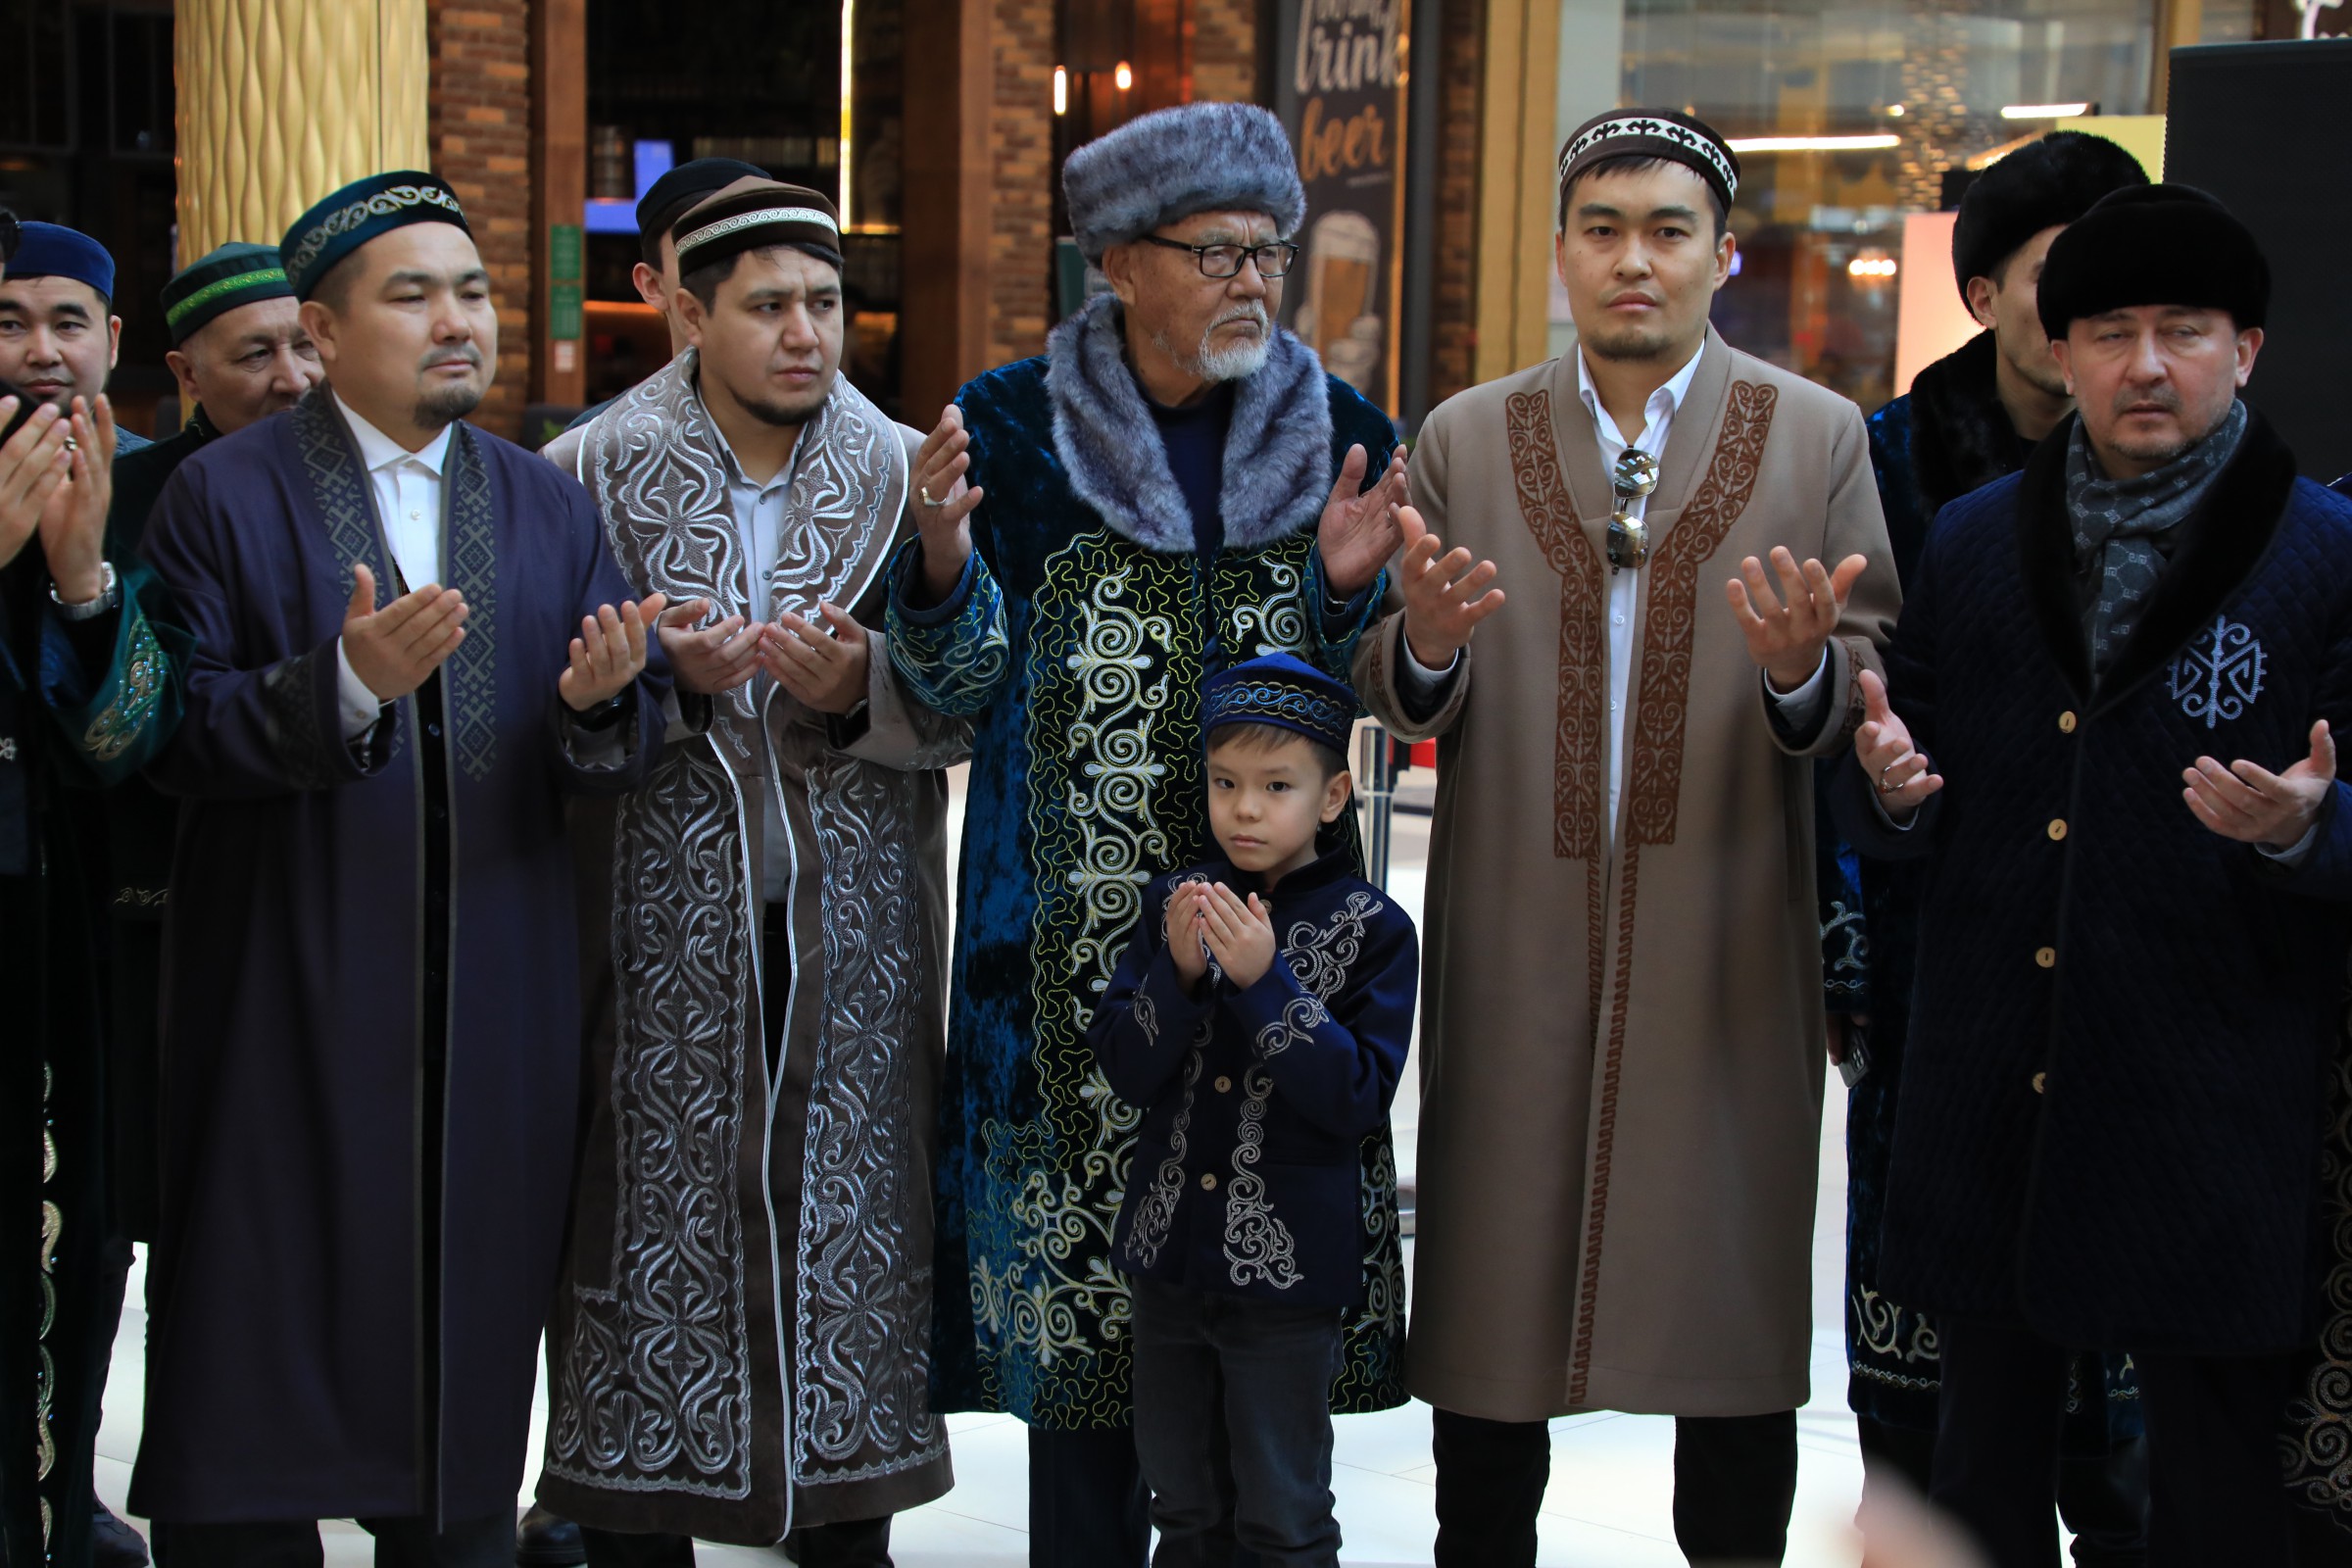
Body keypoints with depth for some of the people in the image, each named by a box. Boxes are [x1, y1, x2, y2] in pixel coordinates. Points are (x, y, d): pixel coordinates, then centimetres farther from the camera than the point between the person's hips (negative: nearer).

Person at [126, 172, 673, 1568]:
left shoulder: (551, 507, 10)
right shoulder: (227, 495, -1)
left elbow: (631, 749, 5)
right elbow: (173, 735, -10)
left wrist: (598, 703, -18)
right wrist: (346, 683, -25)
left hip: (496, 1007, 3)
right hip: (291, 990, -3)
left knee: (471, 1338, 9)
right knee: (270, 1340, 1)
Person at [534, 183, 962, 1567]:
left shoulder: (904, 478, 6)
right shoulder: (589, 475, 1)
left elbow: (965, 710, 4)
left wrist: (858, 690, -16)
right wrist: (663, 674, -17)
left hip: (855, 934, 2)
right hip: (661, 928, -1)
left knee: (852, 1211, 4)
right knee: (657, 1208, 0)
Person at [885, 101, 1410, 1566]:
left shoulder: (1345, 438, 6)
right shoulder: (1014, 428, 0)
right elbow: (964, 687, 2)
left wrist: (1347, 588, -12)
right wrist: (943, 563, -18)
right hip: (1073, 938, -2)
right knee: (1078, 1280, 3)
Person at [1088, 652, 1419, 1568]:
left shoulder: (1369, 929, -8)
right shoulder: (1178, 904, 3)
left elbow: (1361, 1098, -16)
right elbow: (1126, 1072, -1)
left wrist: (1266, 980, -24)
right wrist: (1180, 973, -18)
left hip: (1285, 1268, -4)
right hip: (1169, 1255, 4)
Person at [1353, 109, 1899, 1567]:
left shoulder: (1820, 437, 3)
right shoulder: (1464, 439, 7)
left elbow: (1880, 695, 1)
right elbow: (1400, 705, 6)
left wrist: (1804, 671, -21)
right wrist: (1425, 644, -16)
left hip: (1728, 949, -1)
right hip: (1516, 946, 1)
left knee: (1734, 1300, 7)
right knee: (1494, 1294, 8)